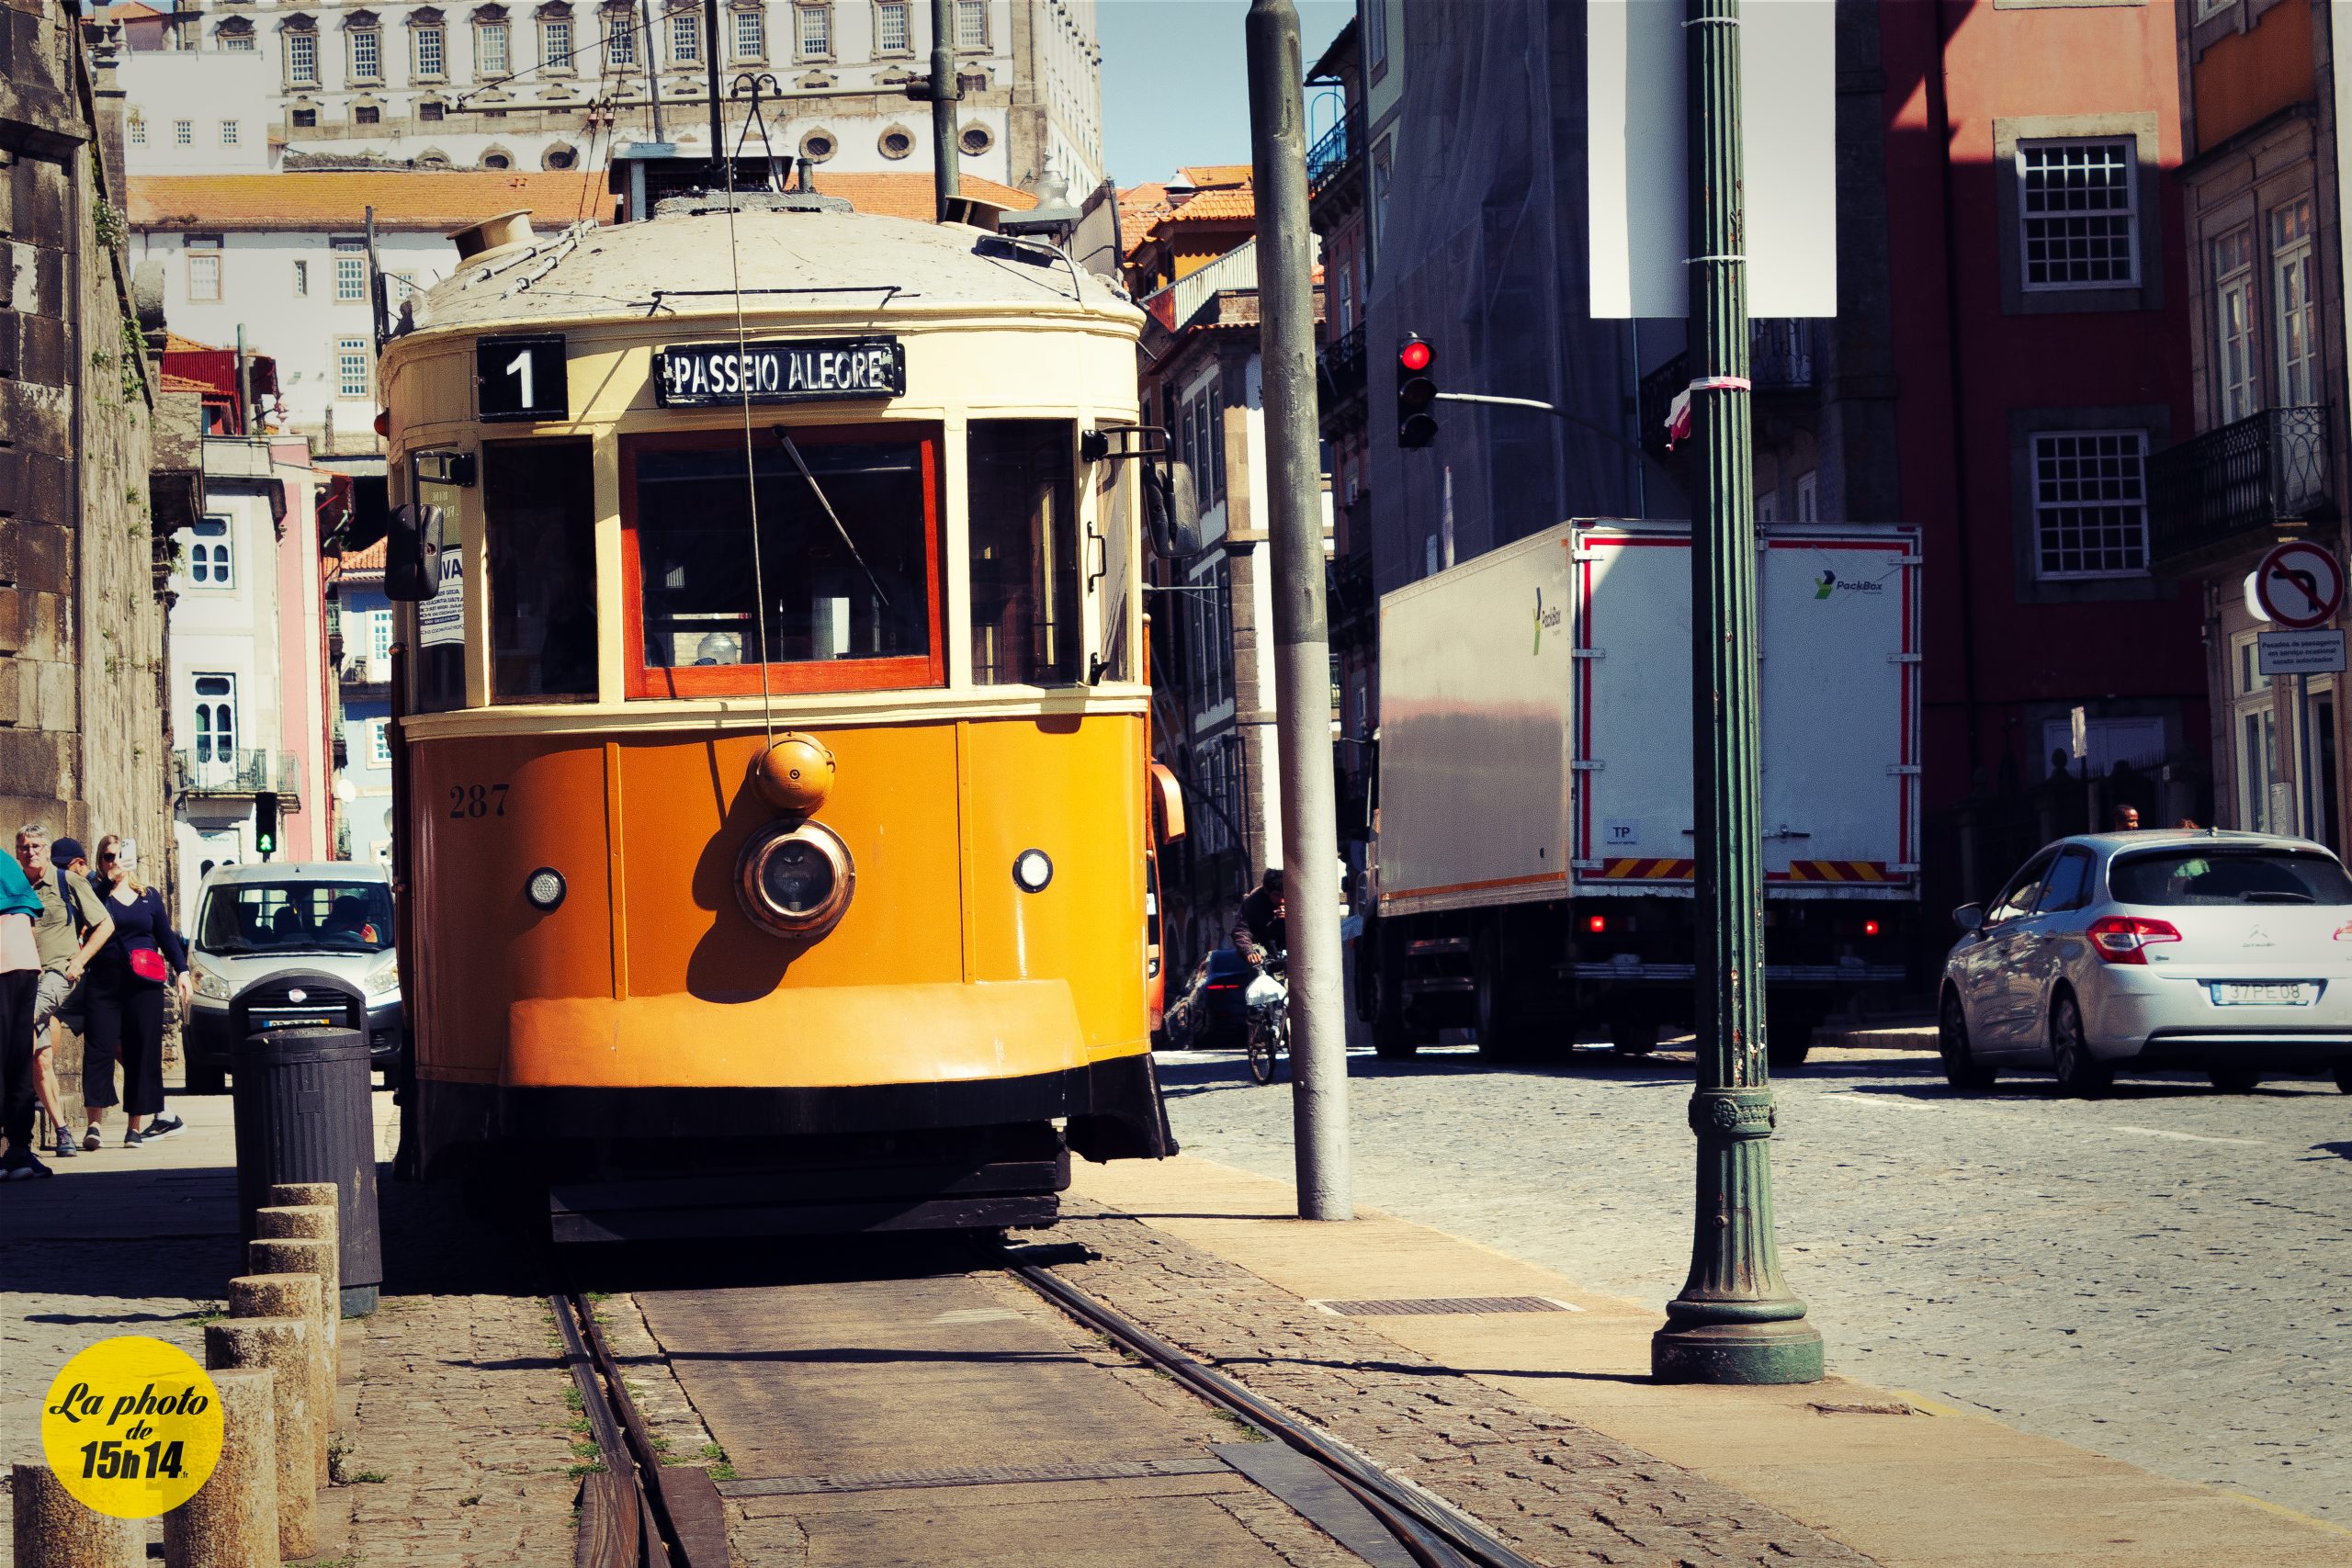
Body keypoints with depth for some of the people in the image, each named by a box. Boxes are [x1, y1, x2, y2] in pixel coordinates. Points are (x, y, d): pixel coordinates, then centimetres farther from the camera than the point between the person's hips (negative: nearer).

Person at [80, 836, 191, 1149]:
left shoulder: (149, 897, 14)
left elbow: (167, 938, 18)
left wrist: (182, 971, 12)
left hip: (144, 984, 2)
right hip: (104, 983, -2)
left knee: (143, 1053, 0)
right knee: (99, 1048, -10)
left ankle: (137, 1126, 5)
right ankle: (93, 1123, -14)